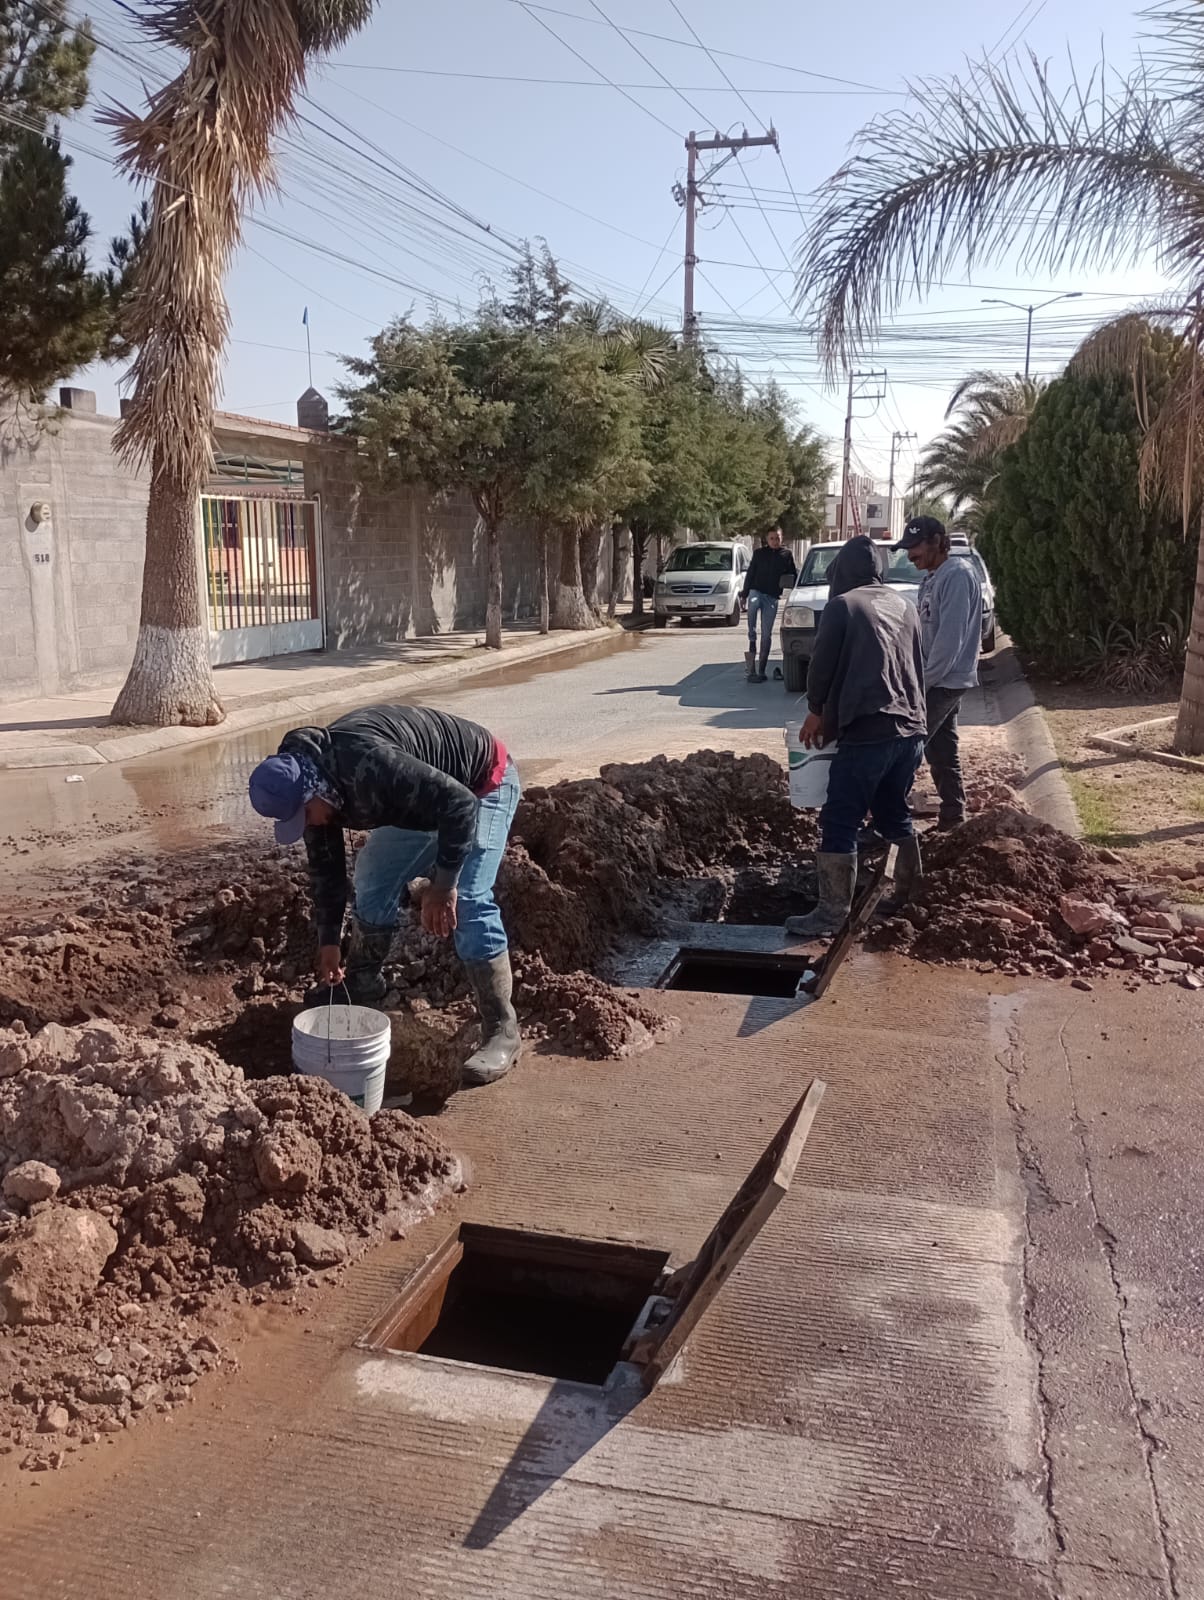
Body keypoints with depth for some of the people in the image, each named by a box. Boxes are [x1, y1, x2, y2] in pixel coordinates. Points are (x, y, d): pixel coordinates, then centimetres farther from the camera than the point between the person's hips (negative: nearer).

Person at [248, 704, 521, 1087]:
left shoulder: (368, 764, -40)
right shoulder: (311, 782, -11)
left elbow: (459, 802, -39)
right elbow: (325, 864, 3)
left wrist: (443, 884, -34)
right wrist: (329, 939, 3)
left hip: (482, 785, -8)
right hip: (425, 799, 9)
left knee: (468, 902, -20)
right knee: (373, 882, 7)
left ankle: (502, 1032, -12)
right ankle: (361, 988, 28)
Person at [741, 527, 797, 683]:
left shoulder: (786, 555, 9)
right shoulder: (759, 553, 9)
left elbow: (794, 575, 16)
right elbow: (750, 574, 12)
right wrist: (744, 594, 8)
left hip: (773, 597, 1)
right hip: (756, 591, -1)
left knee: (766, 634, -1)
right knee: (752, 606, -38)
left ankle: (761, 670, 2)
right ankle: (752, 642, -27)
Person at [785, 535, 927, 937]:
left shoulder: (842, 605, -2)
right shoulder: (904, 606, 17)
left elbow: (822, 664, -3)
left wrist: (816, 711, 12)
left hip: (867, 730, -7)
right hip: (910, 729, 7)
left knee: (839, 824, -4)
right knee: (894, 813, 22)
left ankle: (832, 913, -5)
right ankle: (910, 897, 30)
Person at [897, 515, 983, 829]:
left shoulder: (957, 575, -17)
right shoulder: (933, 577, 13)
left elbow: (950, 638, -23)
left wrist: (923, 681, -20)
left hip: (943, 681, -9)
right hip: (938, 679, 9)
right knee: (942, 751, 14)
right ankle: (952, 813, 21)